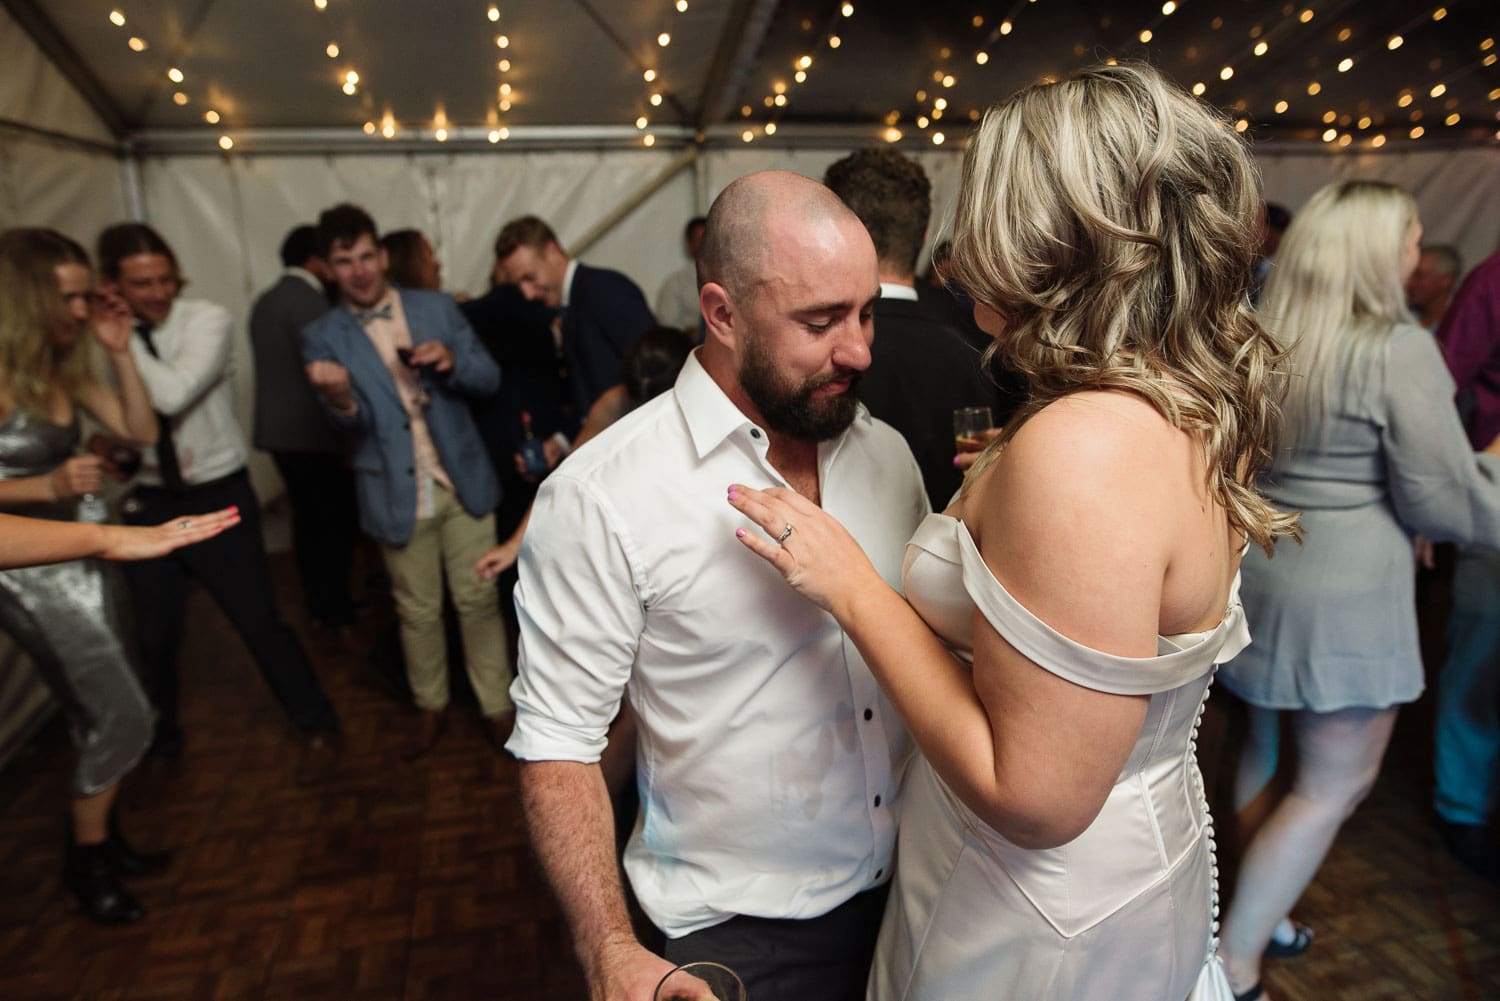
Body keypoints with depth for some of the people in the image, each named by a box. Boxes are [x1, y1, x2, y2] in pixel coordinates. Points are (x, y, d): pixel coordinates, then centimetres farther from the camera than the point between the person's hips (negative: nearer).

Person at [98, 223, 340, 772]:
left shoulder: (206, 319, -13)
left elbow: (173, 394, -29)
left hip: (218, 497, -4)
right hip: (150, 502, 4)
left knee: (259, 621, 1)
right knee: (155, 634, 14)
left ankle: (318, 727, 21)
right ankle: (160, 741, 40)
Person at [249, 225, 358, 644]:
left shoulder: (264, 301, 14)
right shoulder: (309, 299, -15)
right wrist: (348, 433, -14)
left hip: (278, 429, 9)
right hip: (312, 432, -9)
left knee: (308, 520, 14)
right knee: (334, 523, -2)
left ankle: (319, 609, 24)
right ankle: (339, 616, 4)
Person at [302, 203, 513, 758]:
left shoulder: (437, 308, 2)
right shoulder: (323, 338, -1)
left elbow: (488, 378, 0)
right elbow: (357, 423, -9)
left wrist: (451, 361, -21)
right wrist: (340, 398, -32)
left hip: (463, 482, 0)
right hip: (399, 495, 0)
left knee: (478, 600, 6)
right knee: (418, 612, 13)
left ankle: (496, 706, 23)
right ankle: (431, 706, 34)